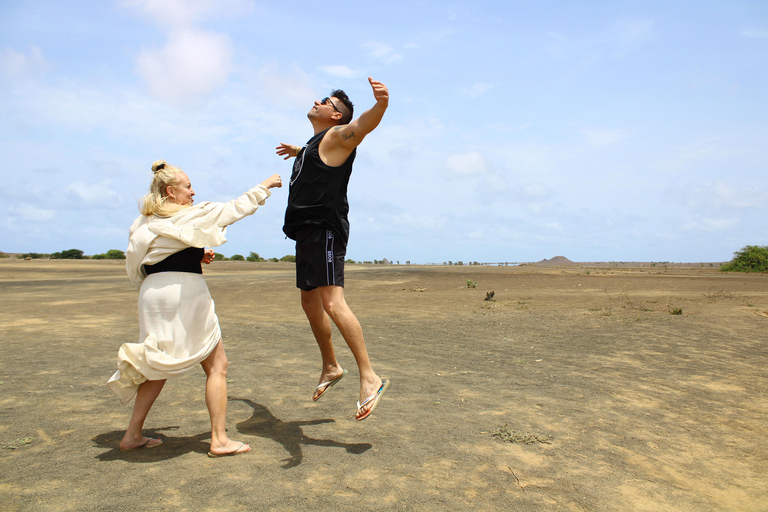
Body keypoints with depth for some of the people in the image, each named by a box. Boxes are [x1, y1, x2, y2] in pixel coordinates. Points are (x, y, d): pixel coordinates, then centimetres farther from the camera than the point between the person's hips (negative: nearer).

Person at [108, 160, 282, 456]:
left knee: (160, 367, 20)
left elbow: (136, 269, 17)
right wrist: (264, 186, 17)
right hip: (185, 291, -7)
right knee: (217, 366, 3)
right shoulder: (193, 215, -4)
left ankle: (133, 435, 22)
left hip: (152, 294, 7)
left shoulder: (144, 224, 15)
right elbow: (237, 208, 3)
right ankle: (219, 440, 5)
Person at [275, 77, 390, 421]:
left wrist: (381, 104, -46)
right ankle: (331, 367, 30)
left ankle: (369, 378, -20)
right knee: (310, 302, 15)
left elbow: (365, 123, -25)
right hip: (307, 232, 10)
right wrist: (297, 151, 67)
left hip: (325, 229, -10)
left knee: (332, 302, -21)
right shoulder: (316, 143, 25)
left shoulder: (337, 136, -3)